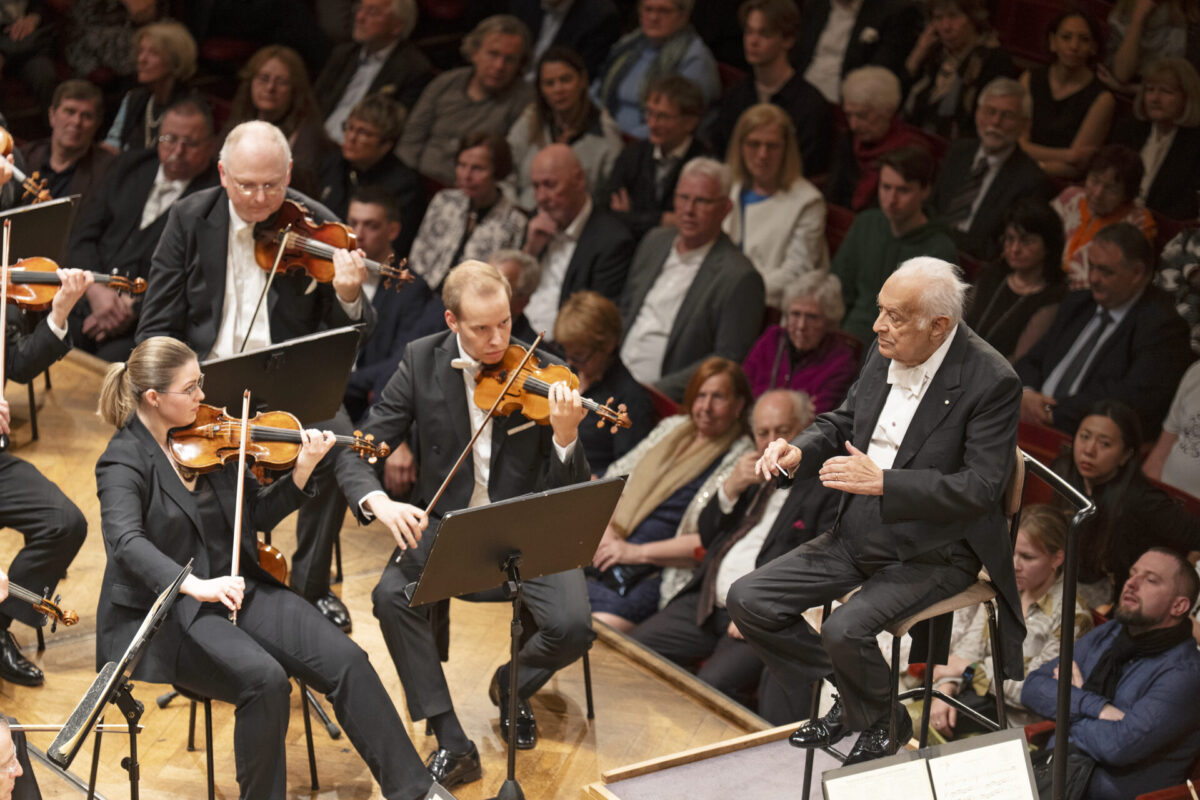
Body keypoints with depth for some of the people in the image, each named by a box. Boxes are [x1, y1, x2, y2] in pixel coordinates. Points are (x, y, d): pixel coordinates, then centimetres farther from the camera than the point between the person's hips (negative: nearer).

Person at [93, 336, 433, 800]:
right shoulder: (123, 462, -11)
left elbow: (258, 515, 12)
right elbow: (126, 542, -29)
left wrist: (302, 472, -5)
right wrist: (195, 585, -42)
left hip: (236, 589, 6)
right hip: (165, 611, -6)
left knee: (345, 660, -11)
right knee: (265, 679, -31)